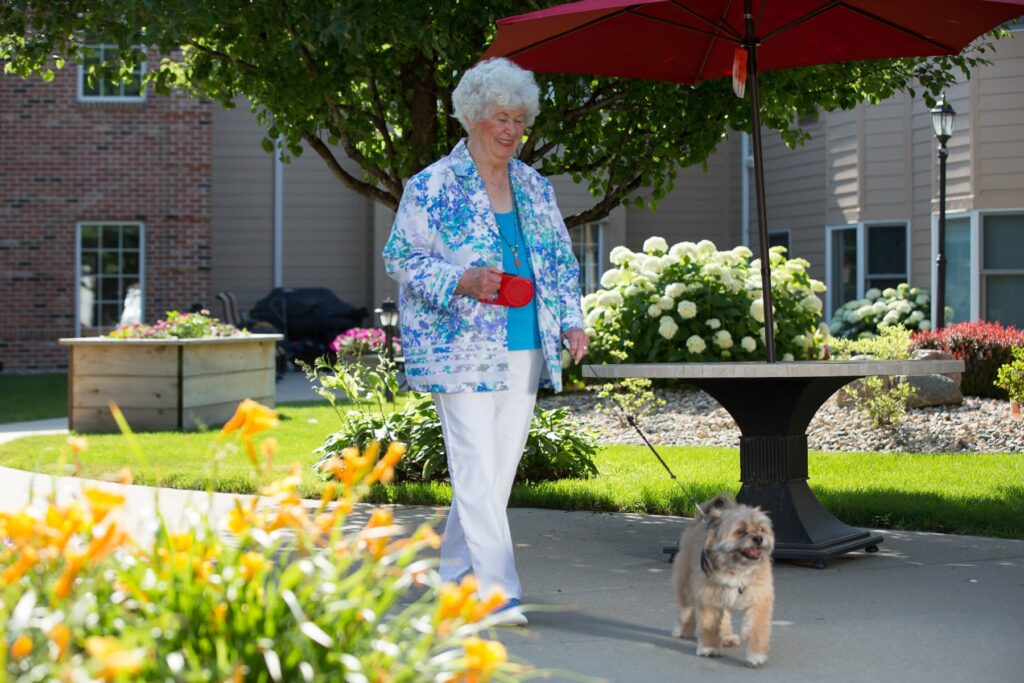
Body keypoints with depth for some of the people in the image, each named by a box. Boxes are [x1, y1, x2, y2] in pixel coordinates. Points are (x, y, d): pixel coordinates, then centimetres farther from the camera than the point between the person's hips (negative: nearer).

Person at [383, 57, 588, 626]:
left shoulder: (534, 187, 14)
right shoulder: (433, 186, -3)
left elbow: (560, 260, 19)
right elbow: (401, 258, -4)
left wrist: (570, 321, 5)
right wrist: (463, 282, -20)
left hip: (525, 350, 6)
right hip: (460, 350, -6)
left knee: (501, 468, 8)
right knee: (477, 468, -11)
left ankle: (453, 575, 23)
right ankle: (498, 593, -10)